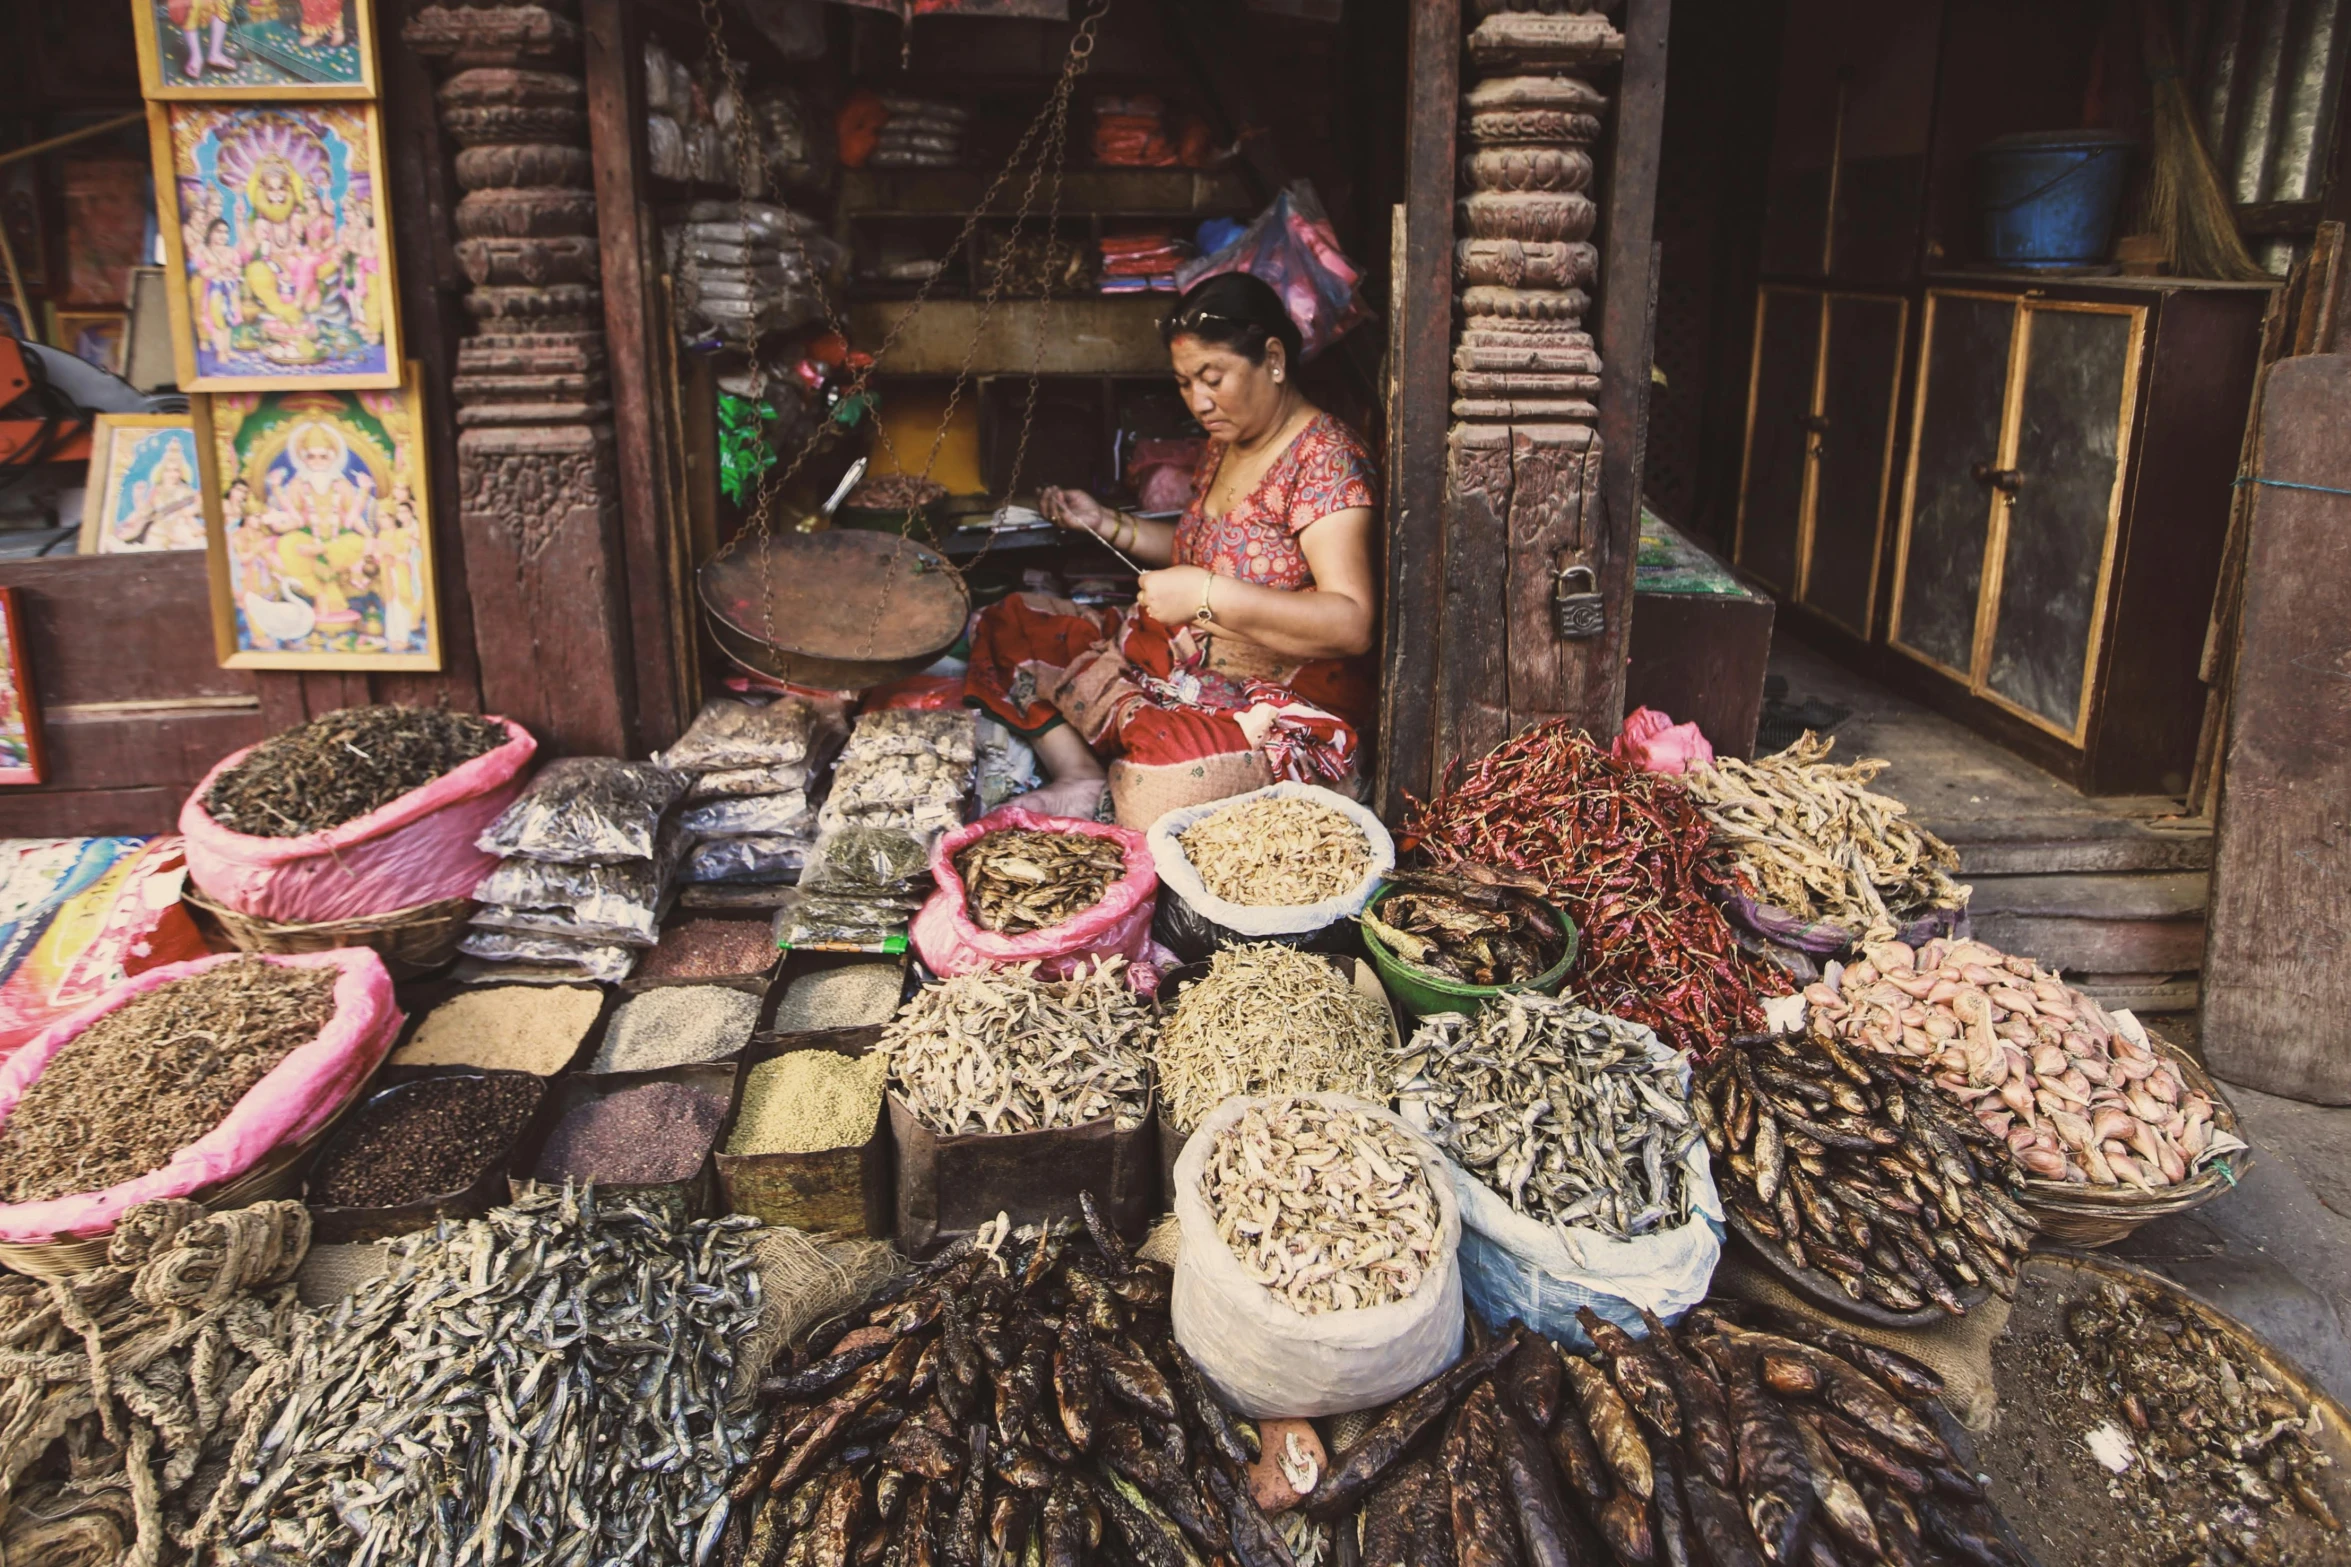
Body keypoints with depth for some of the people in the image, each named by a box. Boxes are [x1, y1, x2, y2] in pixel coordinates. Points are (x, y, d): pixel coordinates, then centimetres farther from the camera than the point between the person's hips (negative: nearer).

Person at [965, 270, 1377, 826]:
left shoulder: (1325, 460, -17)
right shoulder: (1227, 444, 10)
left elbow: (1352, 624, -27)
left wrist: (1206, 594, -30)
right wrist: (1106, 524, 16)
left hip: (1280, 707, -10)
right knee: (1008, 625, 5)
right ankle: (1082, 780, -12)